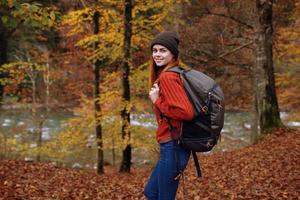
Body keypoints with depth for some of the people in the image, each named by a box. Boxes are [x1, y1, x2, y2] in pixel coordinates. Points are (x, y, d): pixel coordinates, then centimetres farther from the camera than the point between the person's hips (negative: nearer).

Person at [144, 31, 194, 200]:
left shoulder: (167, 76, -16)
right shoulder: (173, 74, 12)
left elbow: (186, 112, -25)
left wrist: (157, 101, -15)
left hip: (172, 147, -10)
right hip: (172, 146, 10)